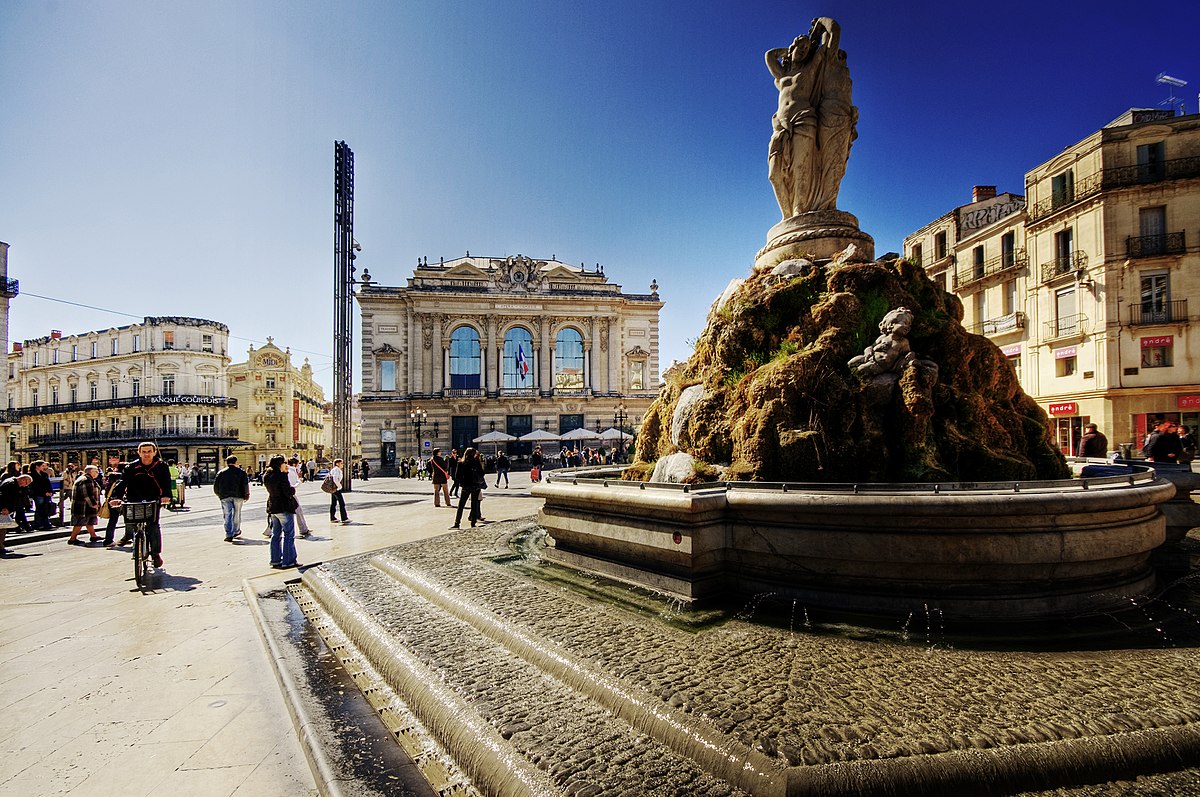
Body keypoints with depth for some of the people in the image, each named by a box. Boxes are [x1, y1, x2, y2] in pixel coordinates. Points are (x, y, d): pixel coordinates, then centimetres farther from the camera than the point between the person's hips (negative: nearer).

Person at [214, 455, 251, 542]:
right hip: (238, 496, 0)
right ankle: (236, 531, 26)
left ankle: (229, 535, -9)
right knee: (237, 514, 14)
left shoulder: (221, 472, 6)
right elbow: (246, 485, -3)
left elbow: (215, 485, 7)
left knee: (227, 515, -1)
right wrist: (246, 495, 4)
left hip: (225, 497, 0)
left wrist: (219, 494, 21)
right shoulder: (241, 472, 3)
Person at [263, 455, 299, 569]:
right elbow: (288, 492, -22)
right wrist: (294, 489, -1)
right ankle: (288, 561, 1)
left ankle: (275, 560, 21)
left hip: (273, 508, 8)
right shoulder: (281, 476, -19)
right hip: (284, 508, -8)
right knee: (289, 535, -1)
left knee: (276, 535, 16)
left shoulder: (266, 476, 5)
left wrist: (285, 473, 11)